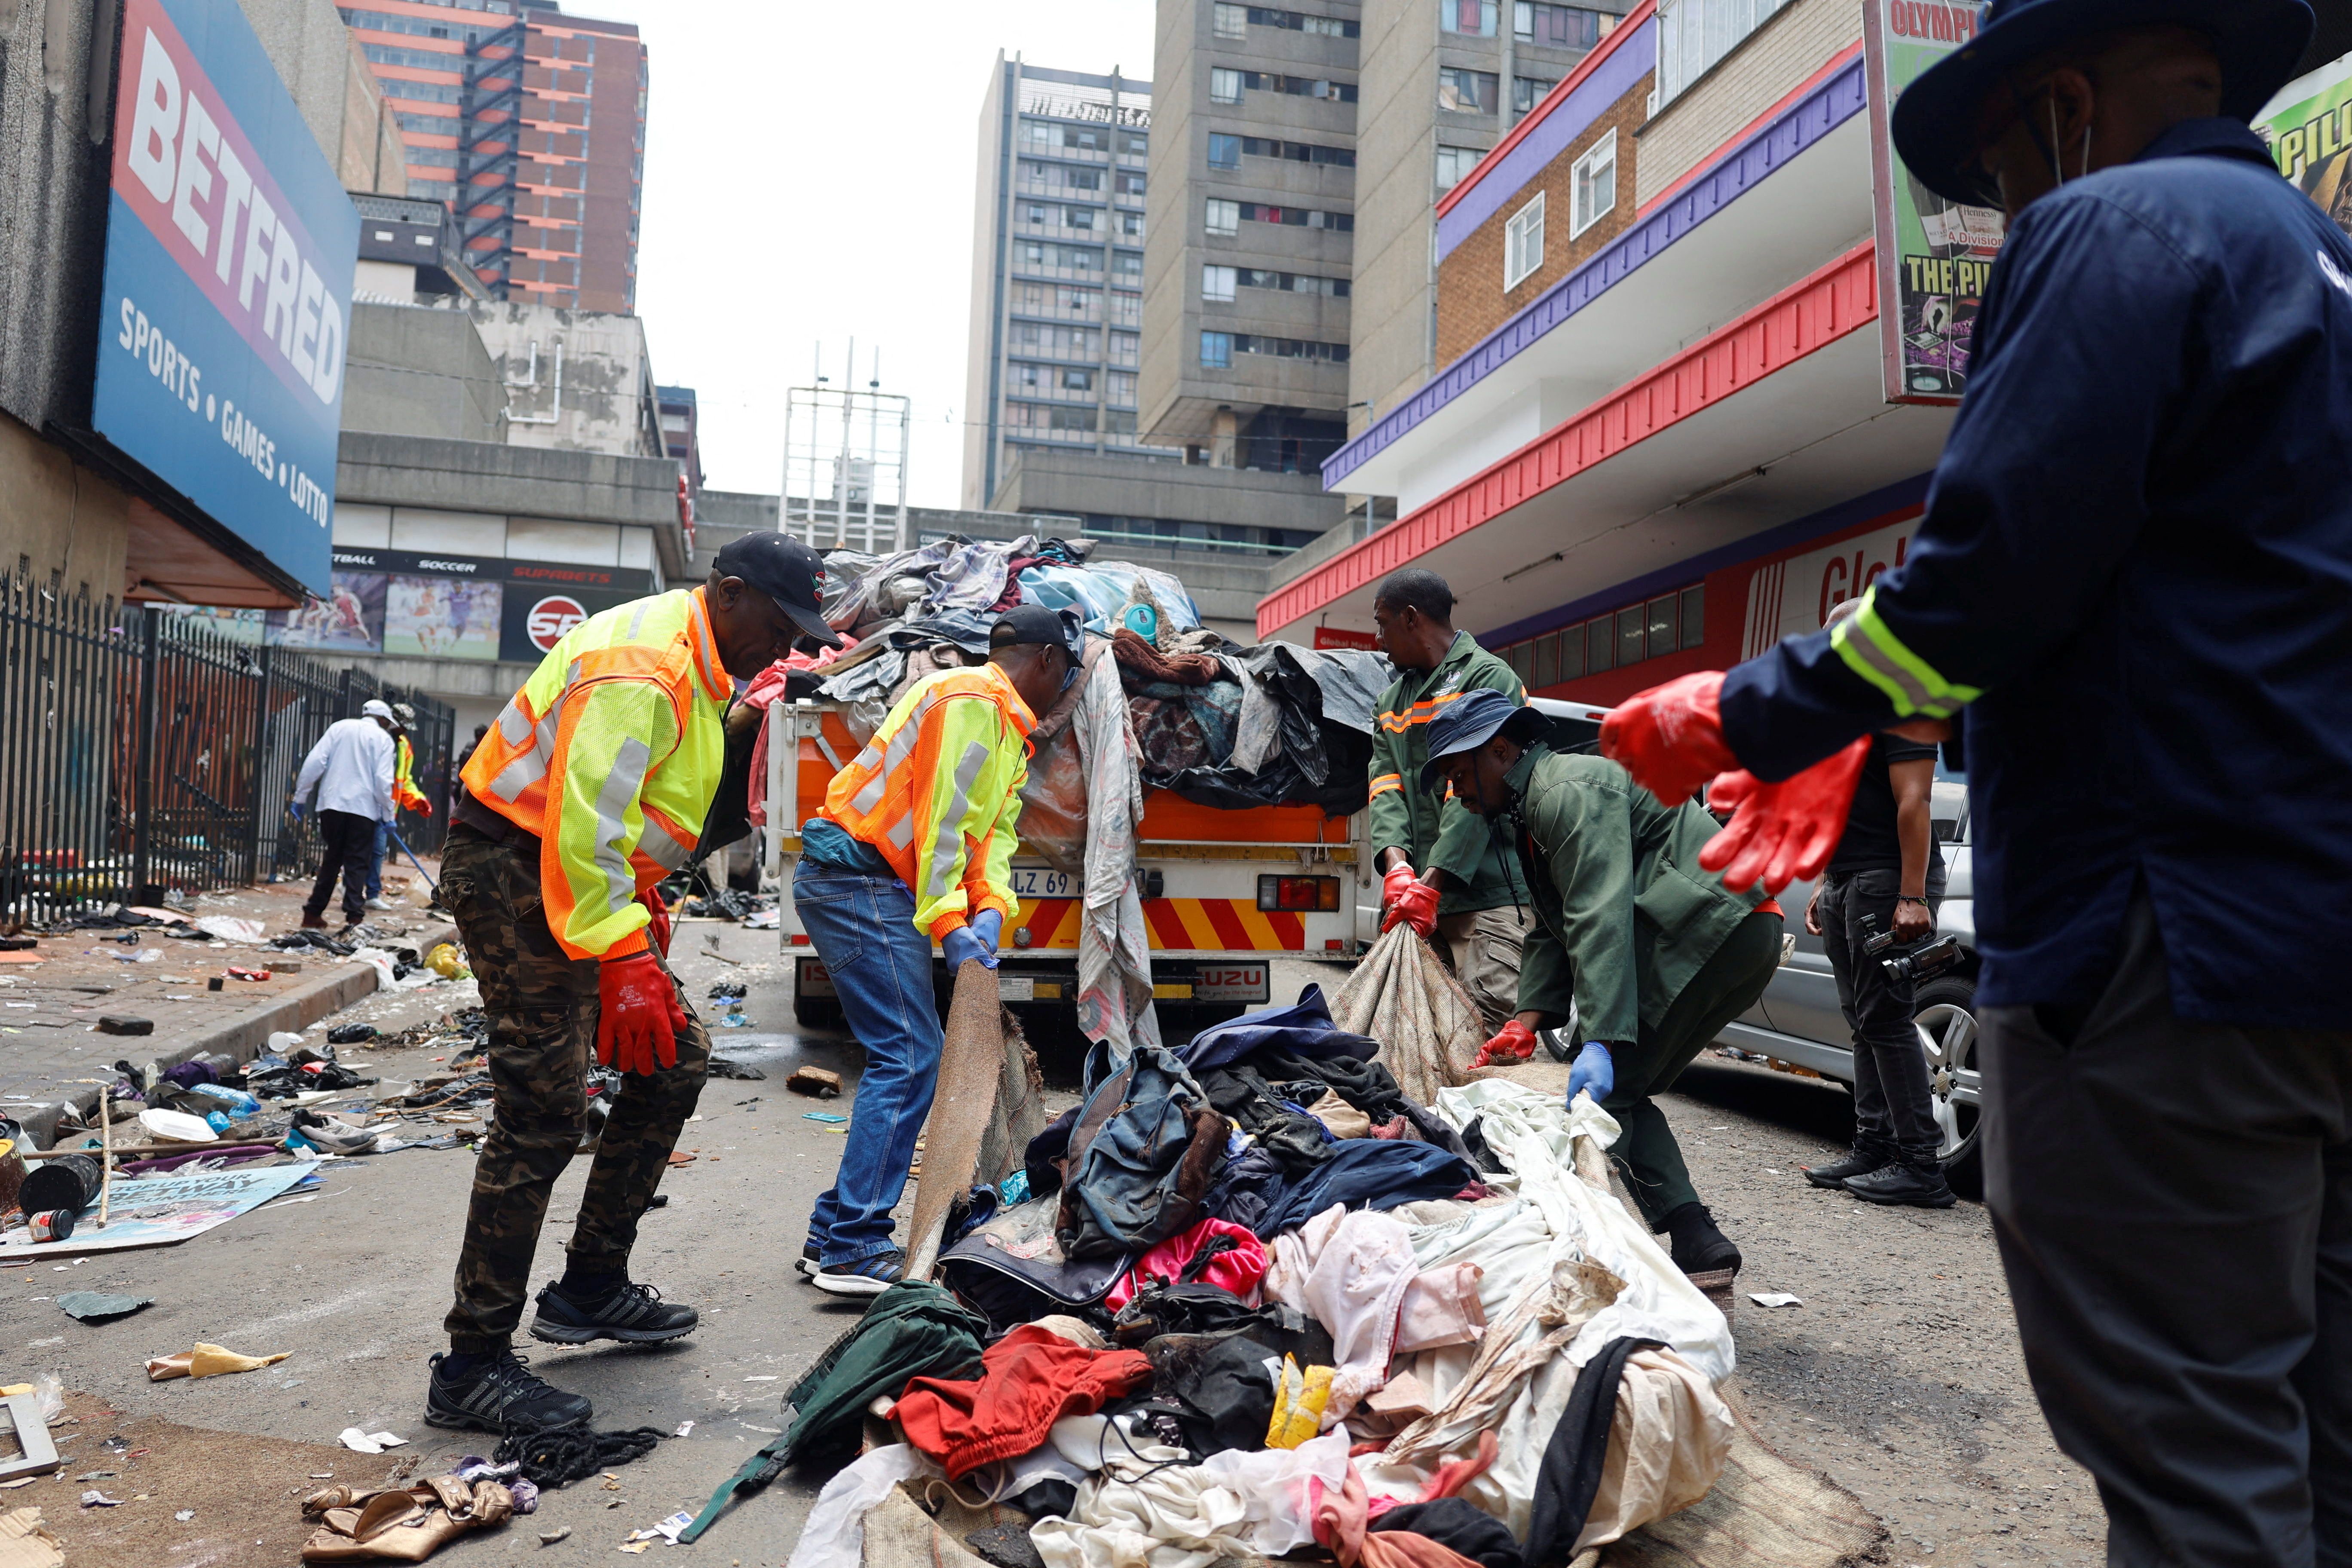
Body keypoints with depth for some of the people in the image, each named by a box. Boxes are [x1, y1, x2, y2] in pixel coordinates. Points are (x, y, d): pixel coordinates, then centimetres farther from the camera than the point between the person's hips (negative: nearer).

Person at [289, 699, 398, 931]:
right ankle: (354, 916, -9)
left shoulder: (339, 727, 11)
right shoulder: (383, 738, 2)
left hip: (332, 803, 3)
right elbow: (383, 780, -6)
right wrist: (388, 814, 0)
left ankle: (313, 913, 17)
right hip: (364, 807, -3)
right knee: (356, 863, 0)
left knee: (332, 859, 15)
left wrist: (301, 796, 8)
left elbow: (314, 762, 3)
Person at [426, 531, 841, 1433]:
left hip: (582, 883, 11)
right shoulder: (640, 666, -21)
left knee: (676, 1057, 12)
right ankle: (470, 1368, -4)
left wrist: (642, 903, 16)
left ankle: (592, 1288, 22)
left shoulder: (698, 670, 13)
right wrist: (624, 962, -29)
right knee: (544, 1114, -13)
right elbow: (583, 821, -28)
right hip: (514, 875, -11)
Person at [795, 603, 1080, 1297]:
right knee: (910, 1061, -13)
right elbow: (940, 817, -18)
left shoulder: (1005, 726, 22)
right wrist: (948, 926, -20)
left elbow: (996, 827, 12)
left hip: (874, 886, 11)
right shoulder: (972, 698, -11)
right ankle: (853, 1250, -10)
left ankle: (834, 1234, 16)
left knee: (910, 1057, 11)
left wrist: (989, 909, -5)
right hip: (857, 880, -11)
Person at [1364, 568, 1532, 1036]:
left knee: (1494, 1016, -16)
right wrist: (1396, 863, -10)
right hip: (1409, 894, 7)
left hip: (1484, 893, -7)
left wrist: (1432, 882, -18)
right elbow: (1385, 787, 10)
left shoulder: (1489, 678, 0)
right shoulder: (1390, 702, 24)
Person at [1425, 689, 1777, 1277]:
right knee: (1621, 1096, 11)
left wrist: (1601, 1042, -29)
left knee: (1603, 1091, -11)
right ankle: (1697, 1239, 6)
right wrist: (1527, 1022, 6)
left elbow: (1600, 920, -24)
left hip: (1709, 924, -11)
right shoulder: (1532, 813, 23)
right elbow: (1553, 933, 20)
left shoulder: (1570, 792, -12)